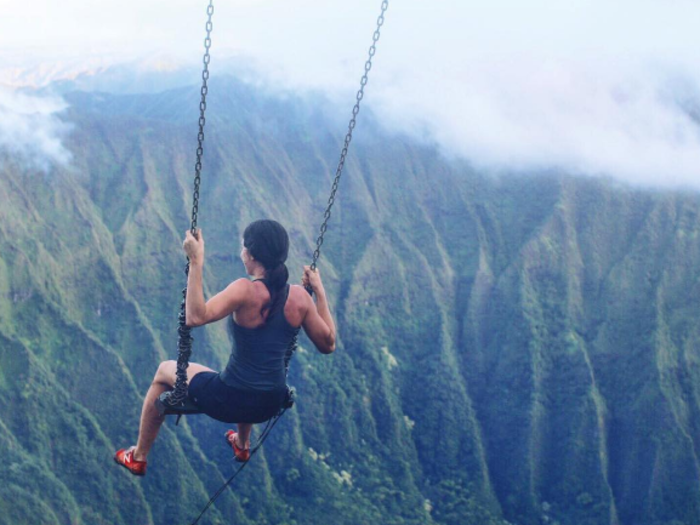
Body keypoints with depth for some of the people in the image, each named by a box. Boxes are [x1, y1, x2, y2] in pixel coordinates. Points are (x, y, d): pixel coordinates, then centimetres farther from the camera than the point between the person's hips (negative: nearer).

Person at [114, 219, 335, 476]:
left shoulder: (246, 291, -23)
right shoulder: (300, 296, -9)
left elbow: (195, 316, -35)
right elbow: (328, 344, 1)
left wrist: (196, 263, -30)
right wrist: (320, 292, 6)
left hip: (230, 402, -5)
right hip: (270, 406, 5)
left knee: (165, 371, 24)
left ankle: (138, 457, 37)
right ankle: (242, 445, 62)